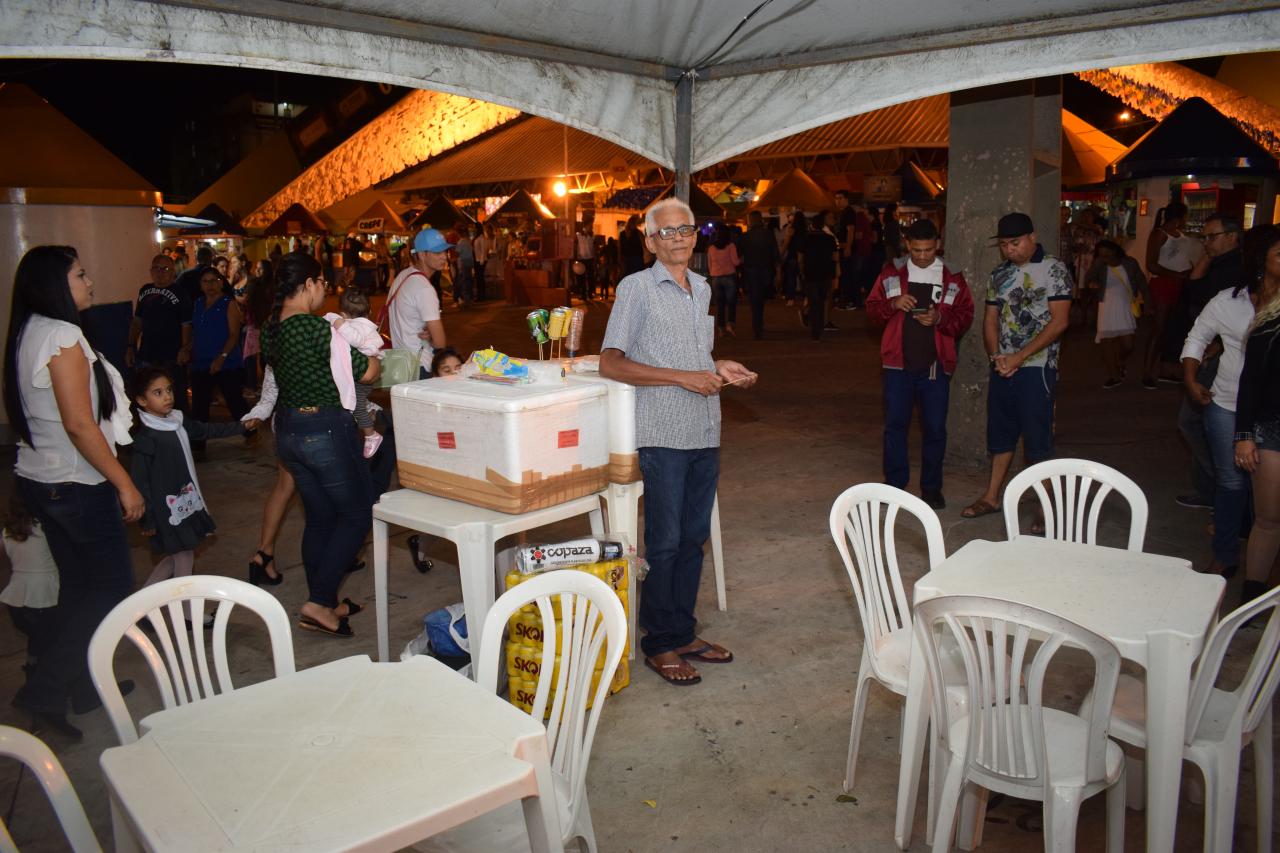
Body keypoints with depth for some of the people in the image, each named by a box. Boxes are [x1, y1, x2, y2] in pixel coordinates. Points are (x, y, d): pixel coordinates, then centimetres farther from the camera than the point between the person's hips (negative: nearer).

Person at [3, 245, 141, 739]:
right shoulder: (61, 336, -19)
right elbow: (79, 425, -22)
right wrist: (125, 484, -16)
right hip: (76, 484, -9)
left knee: (78, 582, 17)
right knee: (112, 585, 2)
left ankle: (82, 685, 28)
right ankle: (44, 691, 4)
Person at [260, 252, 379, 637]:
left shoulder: (271, 329, 3)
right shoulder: (316, 327, -21)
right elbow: (367, 373, -15)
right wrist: (375, 358, 6)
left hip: (288, 429, 8)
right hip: (325, 430, -8)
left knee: (319, 517, 18)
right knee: (358, 513, 6)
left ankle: (323, 603, 28)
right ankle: (319, 603, 2)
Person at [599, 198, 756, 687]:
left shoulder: (703, 288, 16)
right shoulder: (636, 288, -6)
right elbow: (610, 363, -12)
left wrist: (719, 369, 4)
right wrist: (683, 377, -17)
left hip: (705, 434, 7)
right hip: (663, 436, -6)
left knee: (694, 537, 12)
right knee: (665, 543, 0)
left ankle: (683, 632, 25)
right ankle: (659, 644, 13)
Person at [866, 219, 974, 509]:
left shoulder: (952, 276, 3)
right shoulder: (891, 272, 5)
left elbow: (965, 317, 2)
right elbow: (872, 309, 5)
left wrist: (940, 318, -17)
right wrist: (893, 304, -15)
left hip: (935, 364, 0)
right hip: (898, 363, 0)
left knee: (935, 428, 5)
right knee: (895, 425, 6)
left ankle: (931, 487, 18)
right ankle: (894, 484, 19)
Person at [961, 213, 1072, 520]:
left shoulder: (1053, 269, -6)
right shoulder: (1000, 274, 11)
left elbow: (1059, 322, -13)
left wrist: (1019, 357, -16)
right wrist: (995, 356, -5)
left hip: (1036, 367, -6)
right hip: (1002, 367, 6)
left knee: (1038, 442, -2)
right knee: (1000, 435, 14)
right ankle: (992, 497, 26)